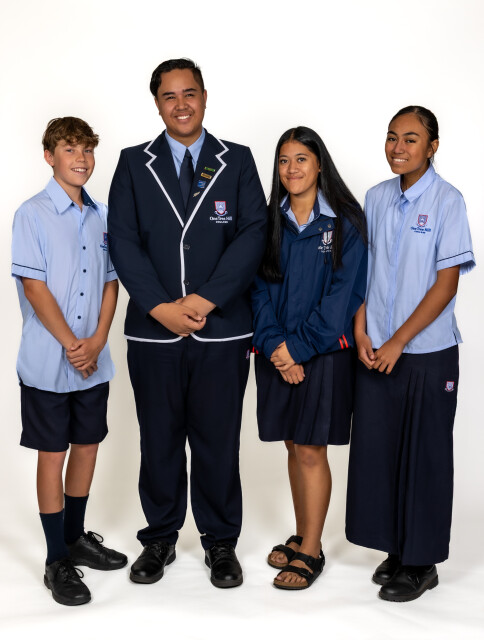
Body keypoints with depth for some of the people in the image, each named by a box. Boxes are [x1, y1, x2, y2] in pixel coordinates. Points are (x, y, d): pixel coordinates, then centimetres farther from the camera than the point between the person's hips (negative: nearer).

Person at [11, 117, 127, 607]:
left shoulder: (101, 216, 7)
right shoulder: (33, 215, -8)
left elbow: (111, 282, 6)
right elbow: (35, 288, -12)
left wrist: (96, 342, -7)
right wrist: (71, 346, -14)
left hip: (94, 361, 5)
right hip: (49, 362, -5)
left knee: (88, 444, 14)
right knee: (52, 453, 3)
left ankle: (76, 537, 32)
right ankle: (57, 561, 13)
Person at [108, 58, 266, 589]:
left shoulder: (237, 161, 7)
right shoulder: (134, 163, 8)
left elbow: (253, 234, -3)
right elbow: (123, 240, 0)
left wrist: (206, 299, -13)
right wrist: (160, 306, -12)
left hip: (222, 329, -1)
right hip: (153, 329, 1)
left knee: (218, 440, 6)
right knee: (159, 440, 10)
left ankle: (220, 542, 23)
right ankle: (160, 538, 27)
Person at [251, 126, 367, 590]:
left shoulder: (346, 223, -4)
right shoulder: (271, 222, 8)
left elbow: (343, 294, -10)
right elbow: (260, 288, 4)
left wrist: (298, 346, -13)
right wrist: (273, 344, -10)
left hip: (323, 351, -4)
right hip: (277, 353, 4)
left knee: (310, 450, -2)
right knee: (294, 446, 12)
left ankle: (311, 551, 10)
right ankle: (301, 536, 26)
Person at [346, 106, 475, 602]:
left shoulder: (447, 201, -8)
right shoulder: (377, 198, 7)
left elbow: (446, 283, -11)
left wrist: (398, 342, -13)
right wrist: (361, 330, 0)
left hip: (427, 351, -5)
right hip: (376, 351, 5)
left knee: (424, 456, 6)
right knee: (377, 450, 10)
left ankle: (422, 563, 21)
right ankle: (395, 548, 28)